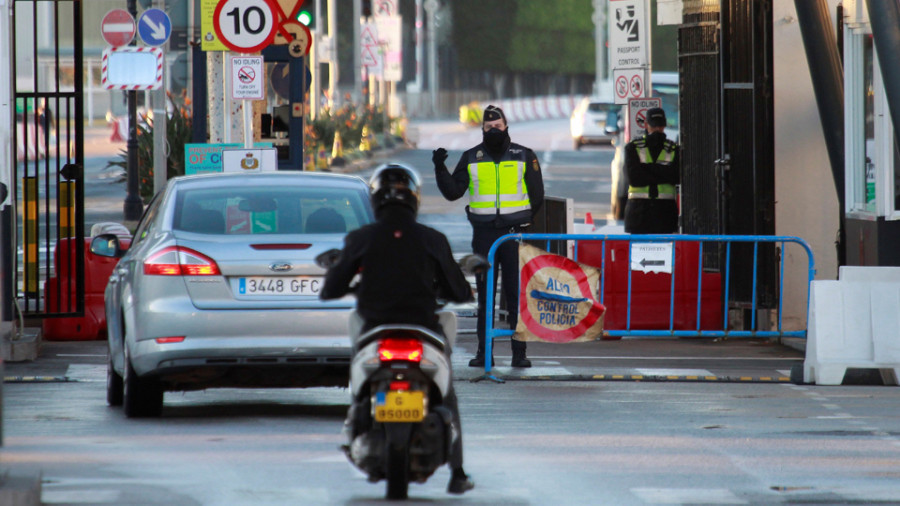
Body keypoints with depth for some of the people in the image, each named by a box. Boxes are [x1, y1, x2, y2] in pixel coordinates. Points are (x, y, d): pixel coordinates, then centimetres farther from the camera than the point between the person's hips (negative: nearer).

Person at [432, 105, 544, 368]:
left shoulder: (524, 156, 6)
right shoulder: (471, 158, 10)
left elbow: (537, 195, 9)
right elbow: (453, 192, 8)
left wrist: (523, 219, 0)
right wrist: (440, 168, -5)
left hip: (515, 233, -2)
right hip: (483, 235, 2)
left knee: (517, 296, -3)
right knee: (484, 295, 4)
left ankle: (519, 351, -1)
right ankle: (483, 351, 7)